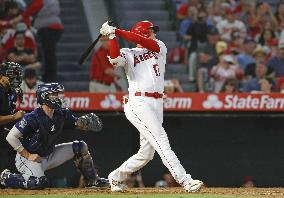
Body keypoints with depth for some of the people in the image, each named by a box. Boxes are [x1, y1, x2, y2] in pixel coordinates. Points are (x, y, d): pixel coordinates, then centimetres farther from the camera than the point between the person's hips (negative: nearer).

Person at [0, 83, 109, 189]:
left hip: (48, 155, 8)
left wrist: (84, 122, -20)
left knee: (80, 147, 3)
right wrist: (28, 156, -22)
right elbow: (11, 137, -24)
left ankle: (92, 180, 14)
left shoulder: (61, 115, -4)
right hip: (27, 158, -8)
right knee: (39, 183, -34)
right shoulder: (32, 118, -24)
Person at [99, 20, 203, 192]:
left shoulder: (160, 48, 19)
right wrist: (112, 36, -15)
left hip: (157, 105, 6)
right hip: (139, 104, -6)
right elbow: (115, 59, -15)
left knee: (146, 153, 7)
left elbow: (145, 43, -2)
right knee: (161, 141, -16)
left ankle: (116, 178, 23)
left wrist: (118, 31, -6)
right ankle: (185, 181, -23)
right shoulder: (129, 54, 7)